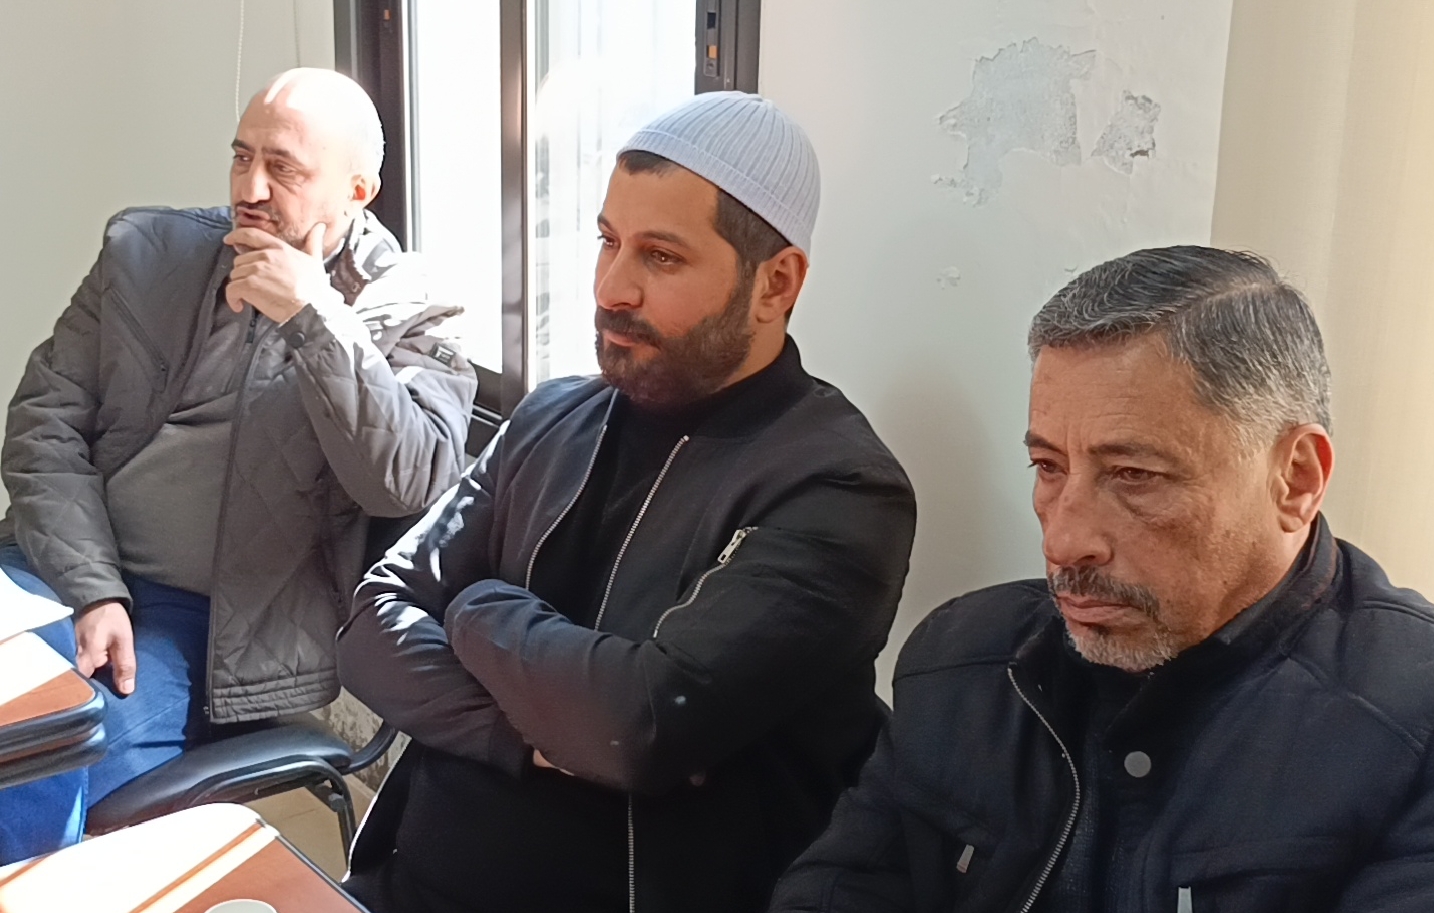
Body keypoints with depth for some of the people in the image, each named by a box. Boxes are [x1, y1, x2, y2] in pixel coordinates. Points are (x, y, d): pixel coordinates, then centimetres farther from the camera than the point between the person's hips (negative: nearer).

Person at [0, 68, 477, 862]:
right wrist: (92, 589, -10)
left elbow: (411, 481, -16)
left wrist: (313, 318, -20)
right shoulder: (146, 251, 7)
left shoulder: (405, 317, -2)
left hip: (200, 621, -3)